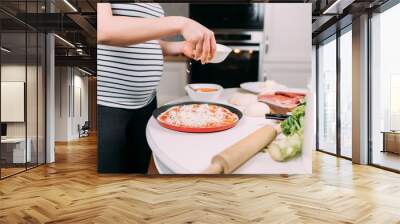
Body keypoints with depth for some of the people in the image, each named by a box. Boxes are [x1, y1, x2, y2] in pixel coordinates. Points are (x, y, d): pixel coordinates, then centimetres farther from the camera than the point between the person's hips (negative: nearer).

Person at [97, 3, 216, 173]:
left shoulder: (153, 6, 14)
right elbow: (103, 30, -28)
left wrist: (183, 47, 3)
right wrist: (180, 24, -32)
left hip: (145, 101, 7)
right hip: (105, 103, -7)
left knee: (139, 167, 14)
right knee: (109, 168, 3)